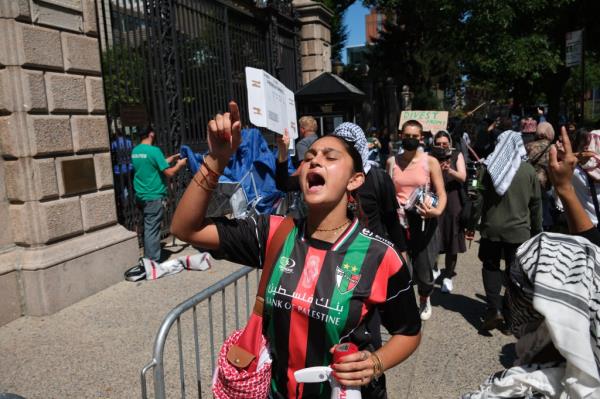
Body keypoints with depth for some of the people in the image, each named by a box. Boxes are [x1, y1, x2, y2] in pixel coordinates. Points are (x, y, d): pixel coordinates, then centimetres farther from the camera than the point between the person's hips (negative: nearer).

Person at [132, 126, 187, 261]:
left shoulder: (135, 151, 9)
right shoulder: (154, 150, -16)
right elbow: (169, 173, -15)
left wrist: (172, 158, 23)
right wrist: (180, 164, 2)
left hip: (141, 196, 8)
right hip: (153, 196, -8)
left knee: (148, 228, 18)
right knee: (152, 229, -3)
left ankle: (148, 259, 27)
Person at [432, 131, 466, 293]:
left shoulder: (457, 155, 4)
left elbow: (463, 177, -8)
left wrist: (450, 171, -26)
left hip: (453, 202, 0)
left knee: (451, 241, 2)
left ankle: (448, 276, 14)